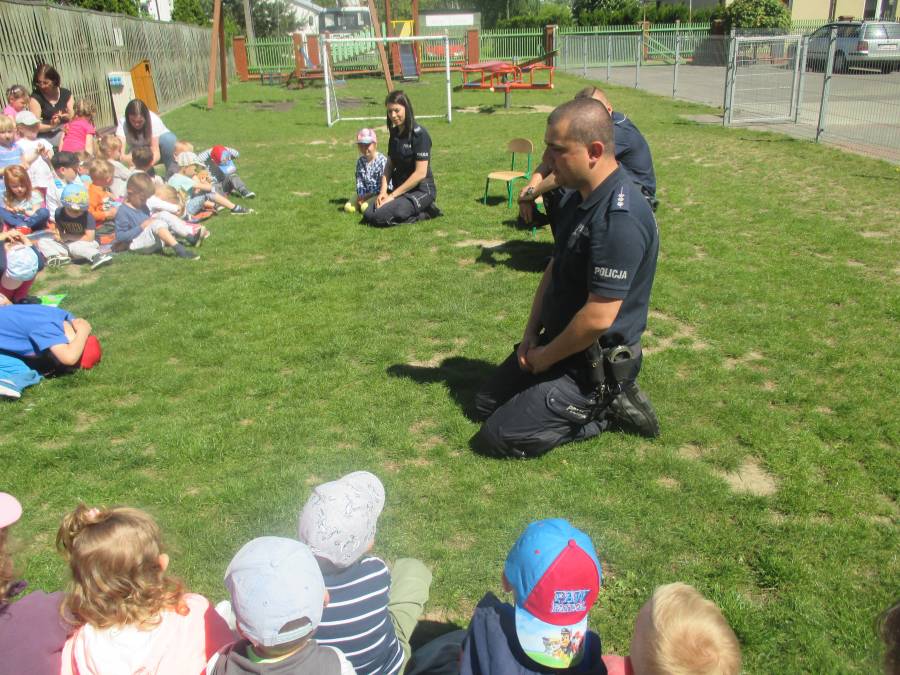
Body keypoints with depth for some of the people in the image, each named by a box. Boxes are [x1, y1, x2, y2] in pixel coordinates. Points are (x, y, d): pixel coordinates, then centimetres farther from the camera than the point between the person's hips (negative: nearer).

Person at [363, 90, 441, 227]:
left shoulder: (420, 134, -15)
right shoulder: (395, 133, 9)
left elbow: (420, 173, -19)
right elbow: (389, 166, 11)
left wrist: (392, 195, -17)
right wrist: (383, 191, -8)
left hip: (421, 190, -8)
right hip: (400, 187, 8)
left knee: (381, 217, -24)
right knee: (368, 215, -11)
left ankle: (425, 211, -4)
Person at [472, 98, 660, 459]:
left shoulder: (619, 219, -30)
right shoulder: (581, 196, 2)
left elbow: (598, 317, -31)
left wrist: (546, 357, -15)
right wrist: (531, 332, 4)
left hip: (596, 364, -10)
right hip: (559, 341, 10)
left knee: (497, 437, -11)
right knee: (486, 403, 17)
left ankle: (607, 405, 1)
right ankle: (606, 400, 14)